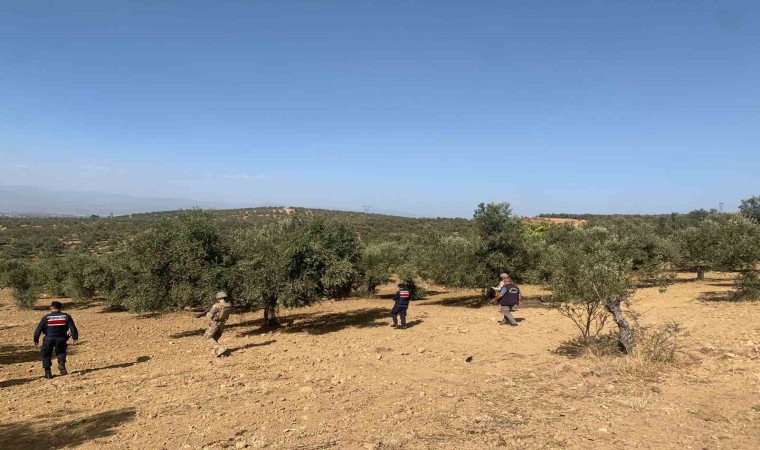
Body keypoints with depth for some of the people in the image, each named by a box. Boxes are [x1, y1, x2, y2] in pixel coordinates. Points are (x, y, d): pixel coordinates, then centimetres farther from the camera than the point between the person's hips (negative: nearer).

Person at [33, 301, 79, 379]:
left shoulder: (46, 317, -2)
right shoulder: (66, 316, 0)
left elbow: (38, 329, 0)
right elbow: (72, 327, 0)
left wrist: (36, 339, 11)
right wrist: (75, 337, 10)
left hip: (49, 339, -1)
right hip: (61, 339, 1)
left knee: (46, 354, 15)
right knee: (61, 352, 20)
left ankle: (47, 372, 10)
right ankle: (62, 365, -5)